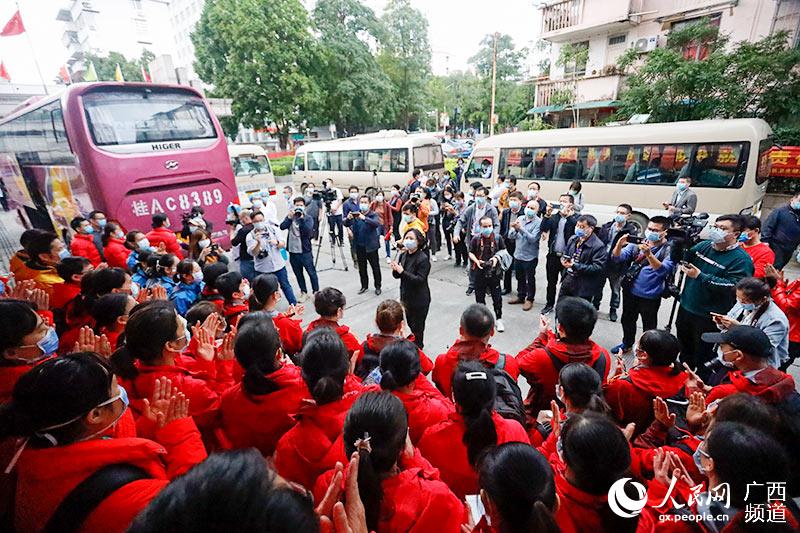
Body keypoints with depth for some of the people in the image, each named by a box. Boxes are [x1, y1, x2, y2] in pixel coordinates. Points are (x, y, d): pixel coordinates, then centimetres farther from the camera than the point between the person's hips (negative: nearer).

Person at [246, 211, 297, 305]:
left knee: (285, 286, 13)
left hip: (278, 265, 2)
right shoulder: (250, 236, -7)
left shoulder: (273, 229, -2)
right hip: (262, 269, -1)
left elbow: (283, 245, -1)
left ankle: (294, 305, 25)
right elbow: (254, 253, -17)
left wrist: (277, 242, -24)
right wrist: (258, 242, -33)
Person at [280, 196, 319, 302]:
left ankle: (316, 292, 19)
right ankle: (304, 292, 28)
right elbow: (282, 227, -8)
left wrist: (301, 218, -22)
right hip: (293, 251, 4)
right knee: (298, 274, 14)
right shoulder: (290, 217, 8)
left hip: (305, 251, -4)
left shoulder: (308, 218, -2)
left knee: (311, 272, 4)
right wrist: (290, 217, -17)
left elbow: (308, 230, -19)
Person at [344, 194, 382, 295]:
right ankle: (364, 286, 30)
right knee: (362, 268, 15)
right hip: (359, 246, 4)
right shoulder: (355, 214, 4)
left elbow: (377, 223, -27)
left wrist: (364, 218, -41)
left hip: (371, 246, -4)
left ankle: (377, 286, 22)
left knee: (375, 267, 7)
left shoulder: (373, 214, -7)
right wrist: (348, 218, -29)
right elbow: (346, 224, -6)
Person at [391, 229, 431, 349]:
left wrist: (402, 272, -31)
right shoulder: (403, 255, -1)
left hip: (419, 300, -7)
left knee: (417, 327, 6)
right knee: (410, 324, 22)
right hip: (406, 297, 7)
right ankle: (418, 344, 45)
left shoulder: (423, 259, -20)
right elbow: (397, 276, 7)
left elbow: (420, 280, -26)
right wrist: (395, 270, -17)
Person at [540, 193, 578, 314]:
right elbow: (544, 229, -6)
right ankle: (549, 305, 27)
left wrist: (567, 214, -30)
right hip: (553, 255, 4)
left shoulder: (575, 218, -3)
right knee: (551, 282, 14)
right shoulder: (554, 216, 7)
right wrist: (547, 215, -17)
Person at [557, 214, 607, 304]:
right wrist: (563, 259, -5)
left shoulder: (598, 246, -17)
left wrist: (575, 266, -26)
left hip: (583, 288, -6)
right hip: (567, 280, 6)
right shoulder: (573, 239, 5)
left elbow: (598, 268, -23)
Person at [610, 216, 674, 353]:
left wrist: (649, 254, -43)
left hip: (650, 296, -4)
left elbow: (662, 270, -28)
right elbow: (616, 259, -10)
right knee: (627, 320, 22)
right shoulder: (637, 244, -1)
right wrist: (619, 245, -31)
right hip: (630, 292, 4)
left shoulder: (669, 250, -11)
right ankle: (627, 343, 44)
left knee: (649, 326, 13)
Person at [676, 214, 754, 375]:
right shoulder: (703, 246, 2)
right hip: (686, 308, 6)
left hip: (709, 317, -6)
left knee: (703, 356, 12)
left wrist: (700, 276, -27)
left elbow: (732, 286, -27)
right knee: (684, 348, 25)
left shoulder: (741, 259, -16)